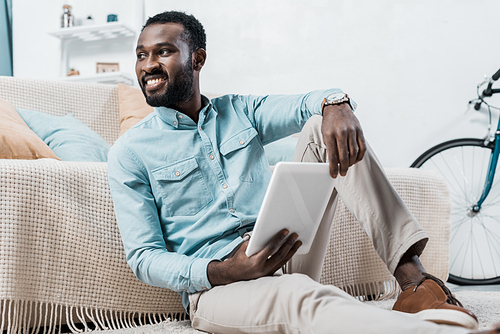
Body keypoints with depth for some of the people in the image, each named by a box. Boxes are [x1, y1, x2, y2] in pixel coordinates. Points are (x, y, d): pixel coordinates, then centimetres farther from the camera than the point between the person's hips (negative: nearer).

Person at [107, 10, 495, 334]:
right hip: (216, 285, -4)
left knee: (322, 125, -10)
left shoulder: (240, 111, 14)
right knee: (306, 299, -39)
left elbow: (308, 104, 1)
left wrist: (335, 104, -26)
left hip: (286, 257, 5)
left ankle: (412, 276, -21)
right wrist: (223, 272, -23)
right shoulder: (129, 154, 1)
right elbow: (144, 258, -5)